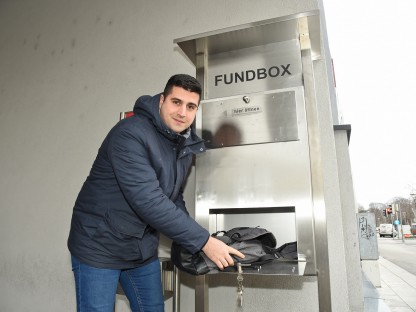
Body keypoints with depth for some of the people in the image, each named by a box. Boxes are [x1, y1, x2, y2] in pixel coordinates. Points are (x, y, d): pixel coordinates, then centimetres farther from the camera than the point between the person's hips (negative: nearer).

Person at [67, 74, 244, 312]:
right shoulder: (130, 134, -24)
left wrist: (194, 243, 1)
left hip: (144, 249, 7)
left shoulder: (187, 145, 1)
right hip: (100, 246, -6)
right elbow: (148, 201, -32)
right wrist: (203, 241, -28)